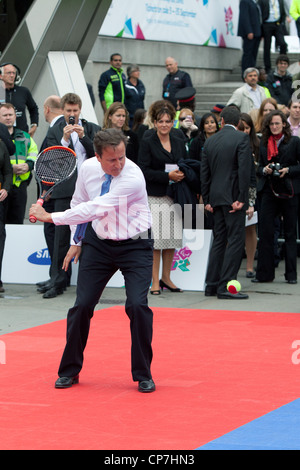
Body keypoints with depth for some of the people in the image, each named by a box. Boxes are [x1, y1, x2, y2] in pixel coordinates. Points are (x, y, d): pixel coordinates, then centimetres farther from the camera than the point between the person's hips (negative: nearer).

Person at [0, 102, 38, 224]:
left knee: (17, 221, 7)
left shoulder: (25, 137, 17)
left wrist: (28, 165, -6)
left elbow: (34, 154, 15)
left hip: (20, 186, 5)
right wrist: (10, 168, -20)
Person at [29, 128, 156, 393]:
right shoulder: (88, 168, -7)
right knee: (82, 305, -2)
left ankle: (143, 375, 1)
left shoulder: (133, 178, -27)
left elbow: (93, 209, -30)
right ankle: (70, 371, 16)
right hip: (99, 243, 4)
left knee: (138, 306, -17)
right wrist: (76, 241, 13)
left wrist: (49, 217, -24)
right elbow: (79, 203, 13)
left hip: (134, 245, -4)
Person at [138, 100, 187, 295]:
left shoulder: (179, 143, 13)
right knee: (156, 239, -6)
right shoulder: (147, 143, -2)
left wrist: (182, 175, -5)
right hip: (154, 197, -5)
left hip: (174, 197, 5)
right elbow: (143, 171, -10)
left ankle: (166, 277, 19)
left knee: (172, 238, 7)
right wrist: (167, 176, -17)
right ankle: (155, 281, 1)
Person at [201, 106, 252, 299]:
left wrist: (207, 200, 14)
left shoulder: (210, 141, 10)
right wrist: (241, 198, -13)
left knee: (219, 240, 14)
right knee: (236, 240, -4)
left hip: (216, 197, 6)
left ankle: (212, 285, 14)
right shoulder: (242, 138, -7)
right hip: (233, 196, -6)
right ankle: (226, 286, -9)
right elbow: (244, 169, -14)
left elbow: (205, 172, 11)